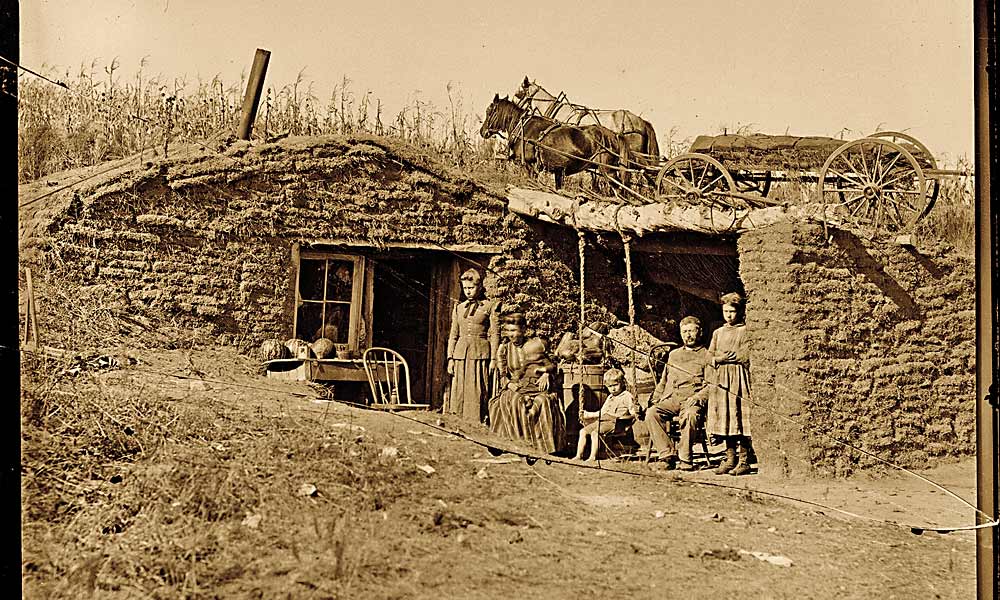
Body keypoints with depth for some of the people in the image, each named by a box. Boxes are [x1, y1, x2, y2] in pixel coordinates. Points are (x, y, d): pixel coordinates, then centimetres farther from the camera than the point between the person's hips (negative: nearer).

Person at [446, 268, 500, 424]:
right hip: (461, 354, 4)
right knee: (458, 393, 0)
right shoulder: (459, 308, 15)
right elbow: (453, 335, 16)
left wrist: (494, 359, -6)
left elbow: (495, 335, 1)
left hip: (480, 353, -4)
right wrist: (450, 358, 7)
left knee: (477, 393, -7)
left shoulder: (490, 306, 4)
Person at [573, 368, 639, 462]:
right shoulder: (610, 397, 28)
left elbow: (633, 410, -9)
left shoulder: (627, 396, 1)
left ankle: (593, 457, -29)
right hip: (601, 421, 9)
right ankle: (579, 455, -4)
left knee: (595, 433, -31)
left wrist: (634, 413, -33)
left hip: (614, 422, -9)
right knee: (583, 431, -2)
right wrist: (587, 414, 37)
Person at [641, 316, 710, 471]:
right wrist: (655, 399, 14)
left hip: (692, 399, -5)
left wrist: (698, 397, -16)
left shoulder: (707, 356, 11)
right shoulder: (673, 354, 28)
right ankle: (668, 454, -26)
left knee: (690, 415, -39)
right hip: (671, 398, 5)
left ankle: (685, 459, -30)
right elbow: (663, 381, 30)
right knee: (651, 413, -26)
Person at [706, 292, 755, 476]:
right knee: (725, 419, 3)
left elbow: (746, 357, -9)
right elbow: (710, 357, 14)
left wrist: (723, 357, -5)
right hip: (722, 380, 5)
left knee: (741, 418, -8)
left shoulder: (746, 331, 0)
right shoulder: (718, 333, 18)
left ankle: (744, 461, -5)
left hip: (740, 380, -5)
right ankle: (730, 459, 9)